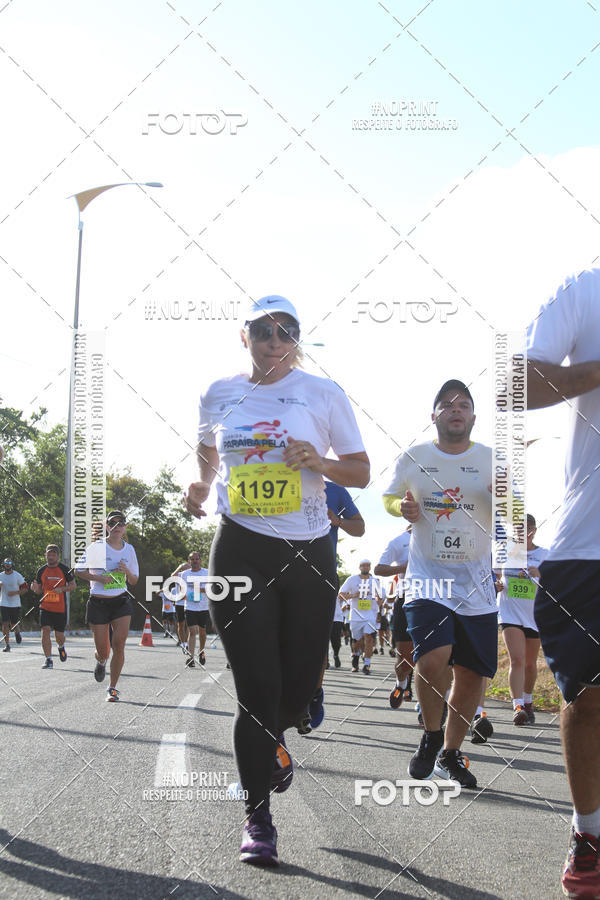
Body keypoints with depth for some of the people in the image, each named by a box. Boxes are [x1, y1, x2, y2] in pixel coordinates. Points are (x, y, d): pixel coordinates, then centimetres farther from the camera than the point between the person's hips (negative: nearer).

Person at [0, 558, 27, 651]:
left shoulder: (18, 575, -3)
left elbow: (25, 589, -1)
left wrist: (15, 592, -17)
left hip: (15, 604, -2)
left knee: (14, 625, 3)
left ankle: (17, 632, 39)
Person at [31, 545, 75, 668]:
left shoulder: (64, 569, -1)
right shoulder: (41, 571, 5)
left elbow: (73, 585, 4)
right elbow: (39, 590, 12)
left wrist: (62, 589, -14)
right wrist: (35, 589, -12)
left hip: (60, 608, -1)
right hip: (45, 607, 1)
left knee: (59, 635, 5)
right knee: (45, 630, -15)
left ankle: (61, 647, 42)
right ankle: (48, 660, -9)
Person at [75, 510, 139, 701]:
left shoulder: (129, 549, 8)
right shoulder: (97, 547, -3)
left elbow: (134, 581, 14)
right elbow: (79, 570, -1)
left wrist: (127, 572, -8)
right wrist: (99, 578, -16)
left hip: (121, 601, 2)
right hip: (98, 603, -2)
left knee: (119, 645, -13)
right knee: (102, 650, 2)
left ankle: (113, 687, -1)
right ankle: (101, 661, 41)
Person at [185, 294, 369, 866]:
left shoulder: (323, 394, 2)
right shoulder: (219, 395, 8)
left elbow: (361, 472, 4)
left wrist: (320, 462, -15)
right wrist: (199, 488, 5)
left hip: (309, 552, 0)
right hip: (240, 550, 0)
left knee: (300, 682, 6)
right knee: (256, 686, -6)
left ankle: (273, 739, 44)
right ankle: (258, 818, 5)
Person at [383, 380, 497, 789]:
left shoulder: (491, 459, 2)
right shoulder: (414, 457, 4)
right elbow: (389, 497, 18)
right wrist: (402, 506, -5)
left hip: (476, 581, 1)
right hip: (428, 577, -1)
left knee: (472, 672, 3)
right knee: (433, 659, -21)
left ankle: (451, 753, 25)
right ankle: (431, 736, 7)